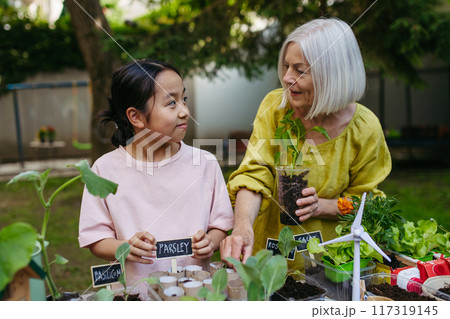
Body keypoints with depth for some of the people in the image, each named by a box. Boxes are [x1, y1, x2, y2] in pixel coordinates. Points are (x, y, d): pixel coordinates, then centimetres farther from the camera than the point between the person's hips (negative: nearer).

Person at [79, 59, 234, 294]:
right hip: (134, 291, -1)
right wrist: (124, 247, -14)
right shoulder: (106, 169, 2)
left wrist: (210, 243, -8)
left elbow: (220, 224, 12)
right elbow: (95, 240, 5)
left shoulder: (204, 163, 6)